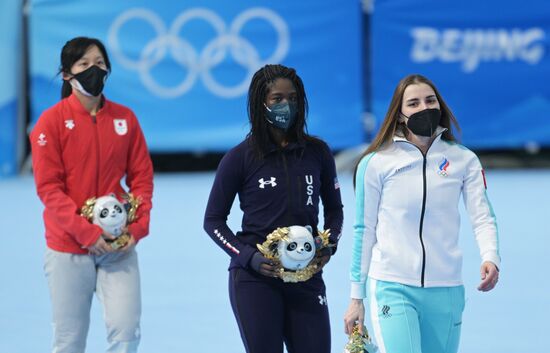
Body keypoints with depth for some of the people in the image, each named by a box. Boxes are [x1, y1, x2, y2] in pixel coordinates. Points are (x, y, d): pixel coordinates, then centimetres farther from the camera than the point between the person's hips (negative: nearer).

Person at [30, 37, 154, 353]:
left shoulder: (125, 118, 6)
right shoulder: (52, 121, -3)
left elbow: (142, 176, 8)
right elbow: (48, 187, -7)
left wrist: (137, 227, -7)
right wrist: (87, 232, -16)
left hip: (119, 245, 2)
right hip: (68, 247, -2)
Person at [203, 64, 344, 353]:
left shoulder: (316, 152, 7)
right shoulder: (240, 158, -1)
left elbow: (334, 208, 19)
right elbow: (213, 220, 4)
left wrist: (329, 245, -1)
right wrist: (248, 256, -10)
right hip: (254, 278, -2)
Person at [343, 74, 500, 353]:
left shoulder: (464, 160, 7)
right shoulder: (376, 164, 2)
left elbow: (482, 217, -2)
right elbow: (364, 231, 7)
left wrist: (490, 257, -23)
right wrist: (356, 298, 7)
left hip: (446, 291, 3)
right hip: (392, 288, -2)